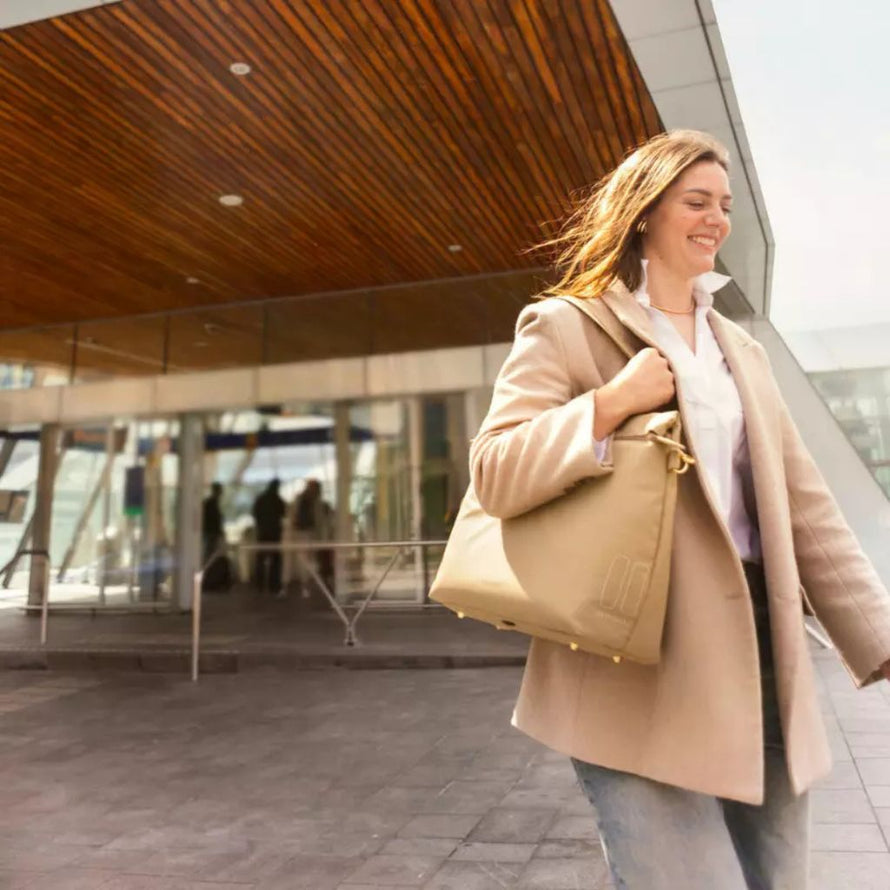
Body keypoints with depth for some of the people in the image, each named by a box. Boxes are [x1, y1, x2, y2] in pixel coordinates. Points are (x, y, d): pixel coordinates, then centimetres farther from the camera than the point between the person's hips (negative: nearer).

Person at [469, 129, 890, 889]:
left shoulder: (742, 352, 17)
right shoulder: (566, 326, -2)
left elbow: (806, 509, 13)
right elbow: (495, 476, -11)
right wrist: (612, 404, -20)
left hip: (760, 658, 7)